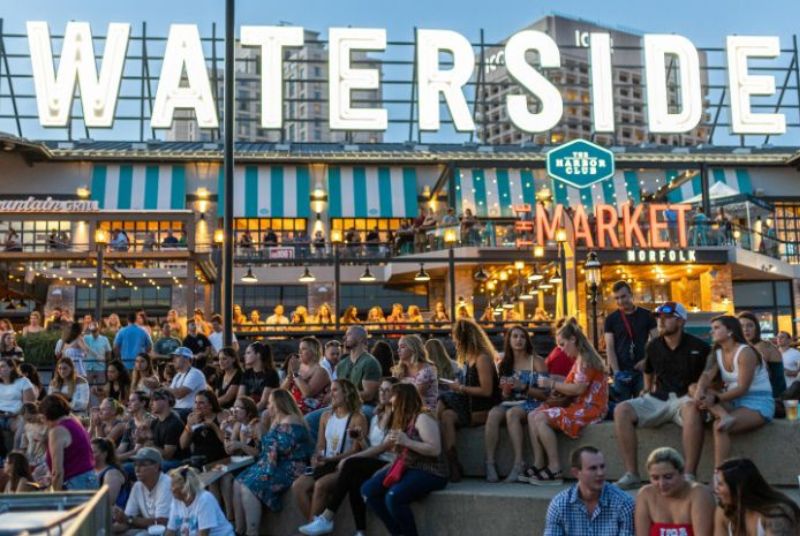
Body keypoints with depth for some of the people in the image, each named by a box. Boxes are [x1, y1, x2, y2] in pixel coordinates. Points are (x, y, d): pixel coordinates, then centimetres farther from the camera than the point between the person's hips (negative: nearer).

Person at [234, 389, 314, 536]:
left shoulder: (290, 421, -11)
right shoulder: (278, 421, 20)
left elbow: (282, 448, -22)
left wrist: (264, 436, -9)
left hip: (289, 469, -10)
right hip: (275, 466, 10)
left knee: (248, 488, -24)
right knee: (238, 483, -2)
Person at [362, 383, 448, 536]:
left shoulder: (422, 418, -12)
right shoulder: (402, 419, 17)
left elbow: (435, 449, -21)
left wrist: (407, 441, -23)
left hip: (429, 472, -10)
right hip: (406, 468, 10)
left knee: (393, 497, -32)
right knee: (368, 490, -6)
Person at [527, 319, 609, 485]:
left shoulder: (585, 359, -12)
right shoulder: (580, 359, 19)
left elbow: (578, 388, -20)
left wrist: (552, 384, -13)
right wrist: (556, 387, 0)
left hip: (589, 408, -10)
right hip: (580, 406, 10)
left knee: (541, 419, -22)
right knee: (532, 416, -2)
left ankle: (554, 470, -18)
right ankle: (538, 466, -7)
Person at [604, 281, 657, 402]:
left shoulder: (646, 315, 5)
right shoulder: (611, 319, 5)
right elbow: (610, 348, 0)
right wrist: (616, 372, -12)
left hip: (642, 369, 0)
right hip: (621, 371, 0)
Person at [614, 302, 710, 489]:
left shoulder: (698, 347, -1)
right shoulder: (653, 347, 12)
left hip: (683, 398, -4)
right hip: (658, 399, 4)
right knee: (621, 410, -22)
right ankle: (631, 474, -21)